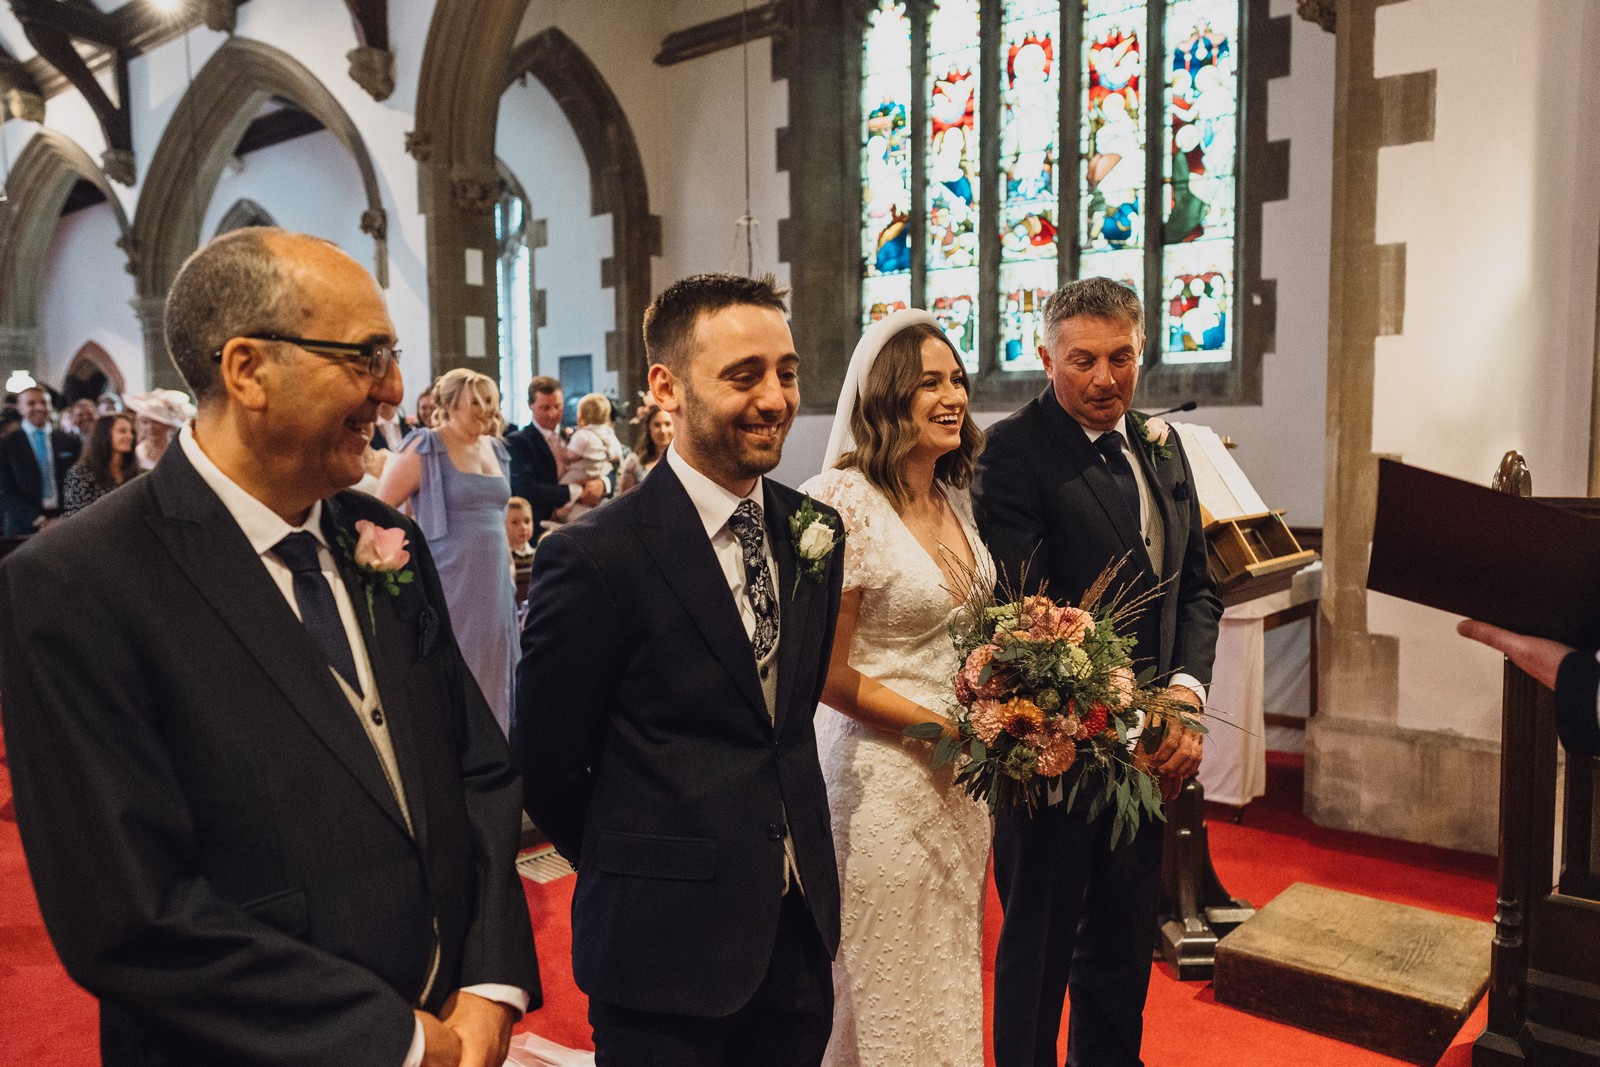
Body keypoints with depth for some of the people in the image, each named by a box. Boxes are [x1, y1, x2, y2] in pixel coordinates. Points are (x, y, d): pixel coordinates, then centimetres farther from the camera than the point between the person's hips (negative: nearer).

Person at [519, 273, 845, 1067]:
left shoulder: (814, 531, 1)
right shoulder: (594, 557, -17)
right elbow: (546, 765, -8)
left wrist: (791, 850, 10)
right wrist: (637, 879, 4)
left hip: (800, 930, 5)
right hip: (666, 950, -5)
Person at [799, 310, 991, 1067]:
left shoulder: (954, 497, 4)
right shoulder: (848, 506, -18)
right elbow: (828, 673, -17)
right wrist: (942, 727, -16)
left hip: (964, 771, 7)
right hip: (886, 769, -7)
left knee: (954, 969, 21)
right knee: (894, 984, 12)